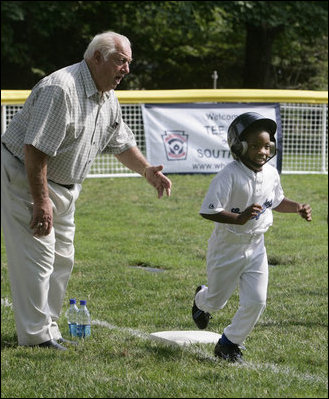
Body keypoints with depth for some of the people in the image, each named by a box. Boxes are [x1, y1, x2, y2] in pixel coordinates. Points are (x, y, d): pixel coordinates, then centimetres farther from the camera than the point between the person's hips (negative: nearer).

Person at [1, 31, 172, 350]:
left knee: (62, 258, 12)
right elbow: (35, 150, -29)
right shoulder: (60, 89, -26)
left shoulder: (108, 98, 5)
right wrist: (41, 202, -29)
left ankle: (48, 326, 22)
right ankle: (35, 335, -5)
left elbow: (121, 142, 20)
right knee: (37, 255, -10)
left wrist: (146, 170, 3)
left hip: (64, 186, 10)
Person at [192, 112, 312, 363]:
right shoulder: (229, 176, -26)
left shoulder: (271, 174, -5)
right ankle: (202, 299, 54)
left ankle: (229, 344, 16)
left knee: (256, 301, -5)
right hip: (227, 247, -4)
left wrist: (298, 208, -2)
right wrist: (239, 218, -42)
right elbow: (208, 211, -30)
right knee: (217, 300, 15)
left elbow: (277, 201, 15)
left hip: (256, 246, 4)